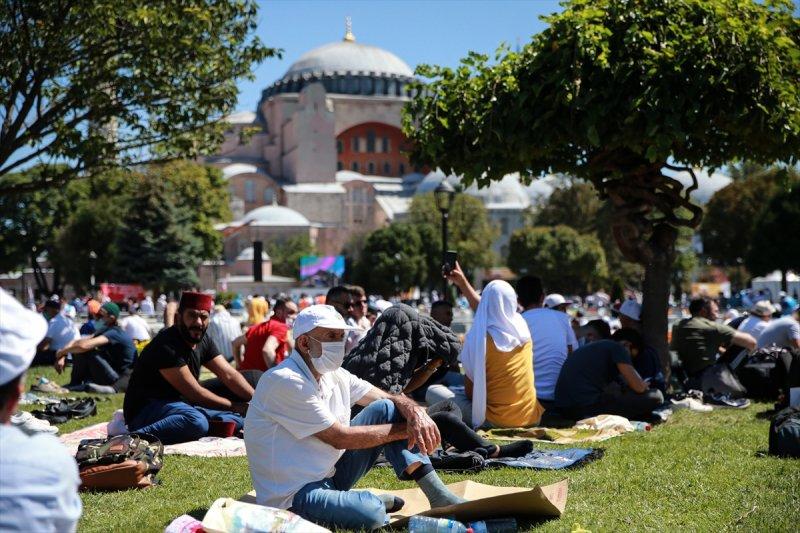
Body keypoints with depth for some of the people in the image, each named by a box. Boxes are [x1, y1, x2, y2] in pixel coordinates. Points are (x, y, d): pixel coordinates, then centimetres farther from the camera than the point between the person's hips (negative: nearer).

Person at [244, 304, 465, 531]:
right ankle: (365, 501, 1)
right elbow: (341, 438, -21)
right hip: (294, 494, -9)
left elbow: (392, 398, 5)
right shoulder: (286, 382, -21)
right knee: (371, 513, -35)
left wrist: (417, 414, -19)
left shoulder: (333, 375, 6)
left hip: (329, 473, 9)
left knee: (386, 409, -1)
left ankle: (437, 495, -5)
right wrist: (405, 429, -15)